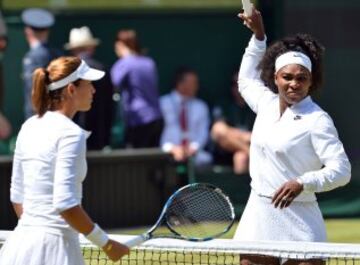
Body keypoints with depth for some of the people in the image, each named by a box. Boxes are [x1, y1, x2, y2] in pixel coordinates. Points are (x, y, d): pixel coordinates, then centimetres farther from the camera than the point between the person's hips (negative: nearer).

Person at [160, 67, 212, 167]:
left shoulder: (201, 106, 19)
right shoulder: (163, 103, 7)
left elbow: (203, 133, 8)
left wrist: (193, 147, -14)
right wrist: (169, 147, -22)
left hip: (192, 151, 3)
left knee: (205, 159, -32)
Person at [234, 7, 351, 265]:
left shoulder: (317, 120, -10)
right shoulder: (267, 103, 10)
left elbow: (341, 170, -16)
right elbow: (247, 79, 34)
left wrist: (302, 183, -29)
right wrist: (258, 36, 28)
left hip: (297, 222, -6)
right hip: (258, 219, 6)